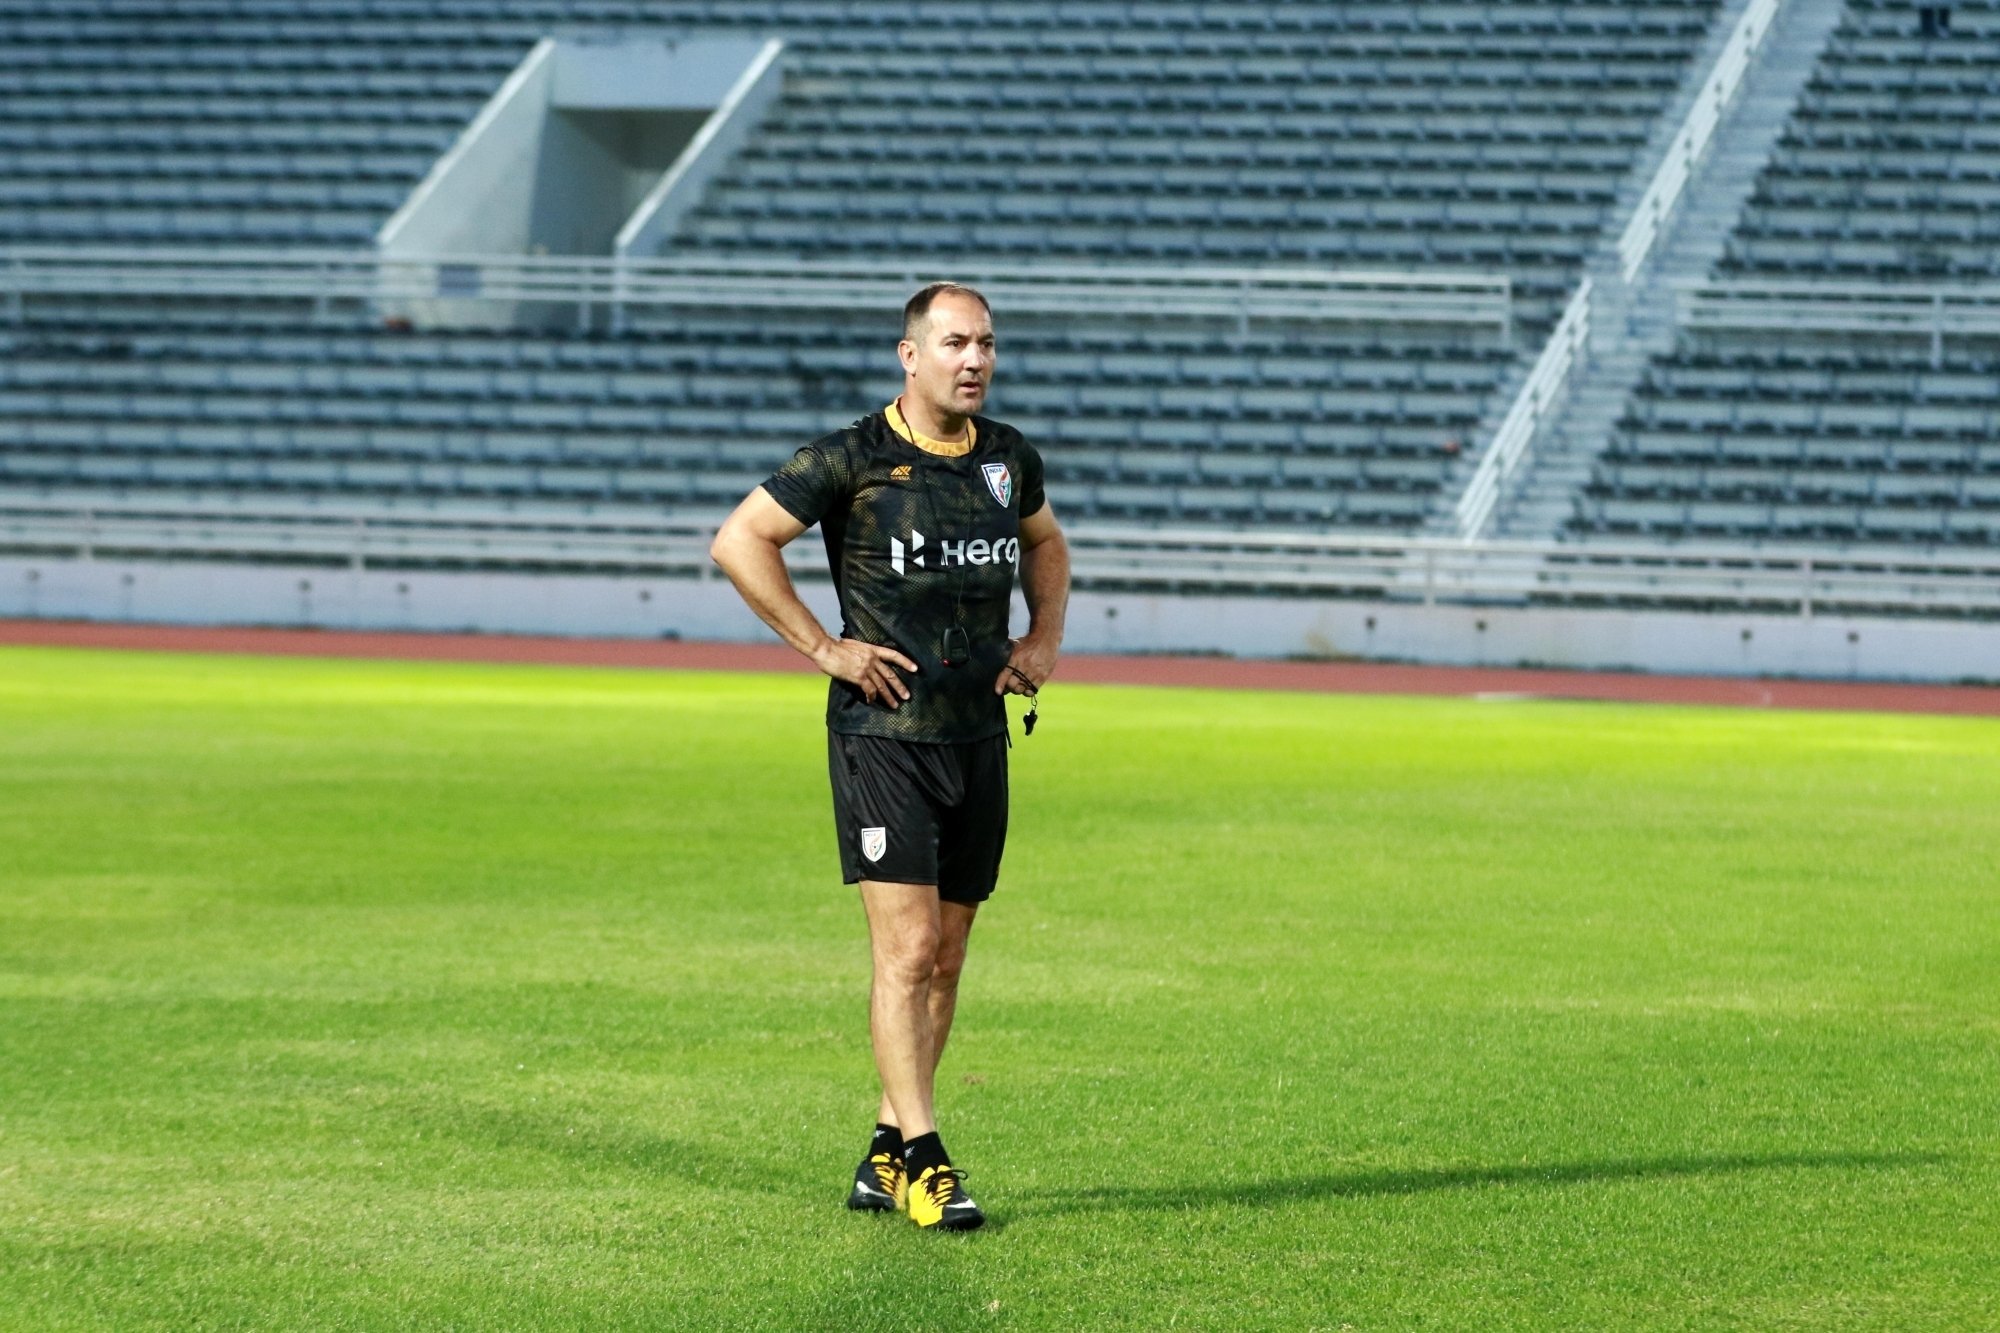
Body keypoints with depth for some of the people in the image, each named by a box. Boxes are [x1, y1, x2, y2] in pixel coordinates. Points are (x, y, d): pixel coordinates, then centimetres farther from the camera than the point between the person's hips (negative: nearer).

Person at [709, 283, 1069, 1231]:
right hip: (883, 734, -6)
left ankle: (886, 1154, 18)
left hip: (979, 735, 6)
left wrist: (1045, 637, 14)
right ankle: (923, 1162, -10)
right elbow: (738, 540, -7)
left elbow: (1045, 542, 30)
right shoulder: (852, 459, -8)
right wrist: (823, 646, -10)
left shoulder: (1009, 458, 9)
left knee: (945, 957, 9)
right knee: (907, 949, -11)